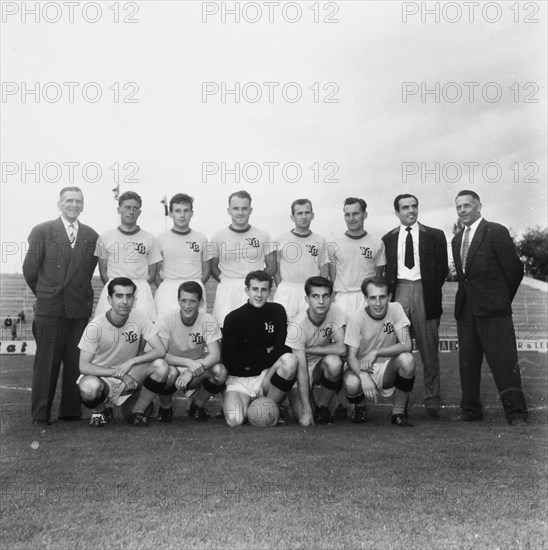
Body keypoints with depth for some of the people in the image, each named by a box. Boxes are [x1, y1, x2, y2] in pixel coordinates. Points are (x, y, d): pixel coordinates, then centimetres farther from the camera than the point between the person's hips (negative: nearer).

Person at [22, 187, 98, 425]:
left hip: (80, 307, 2)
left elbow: (88, 271, 12)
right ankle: (40, 413, 11)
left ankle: (71, 411, 15)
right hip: (49, 308, -2)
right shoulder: (42, 231, 3)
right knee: (46, 362, 2)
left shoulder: (91, 236, 9)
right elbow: (30, 269, 5)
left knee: (75, 362, 5)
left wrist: (79, 293, 10)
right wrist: (44, 292, 12)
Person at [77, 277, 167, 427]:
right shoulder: (96, 327, -18)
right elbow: (84, 366, -21)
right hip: (101, 375, -3)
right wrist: (118, 373, -30)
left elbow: (160, 351, -16)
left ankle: (138, 412, 0)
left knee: (161, 366, -24)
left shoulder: (140, 318, -11)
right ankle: (100, 411, 2)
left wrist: (131, 362, -30)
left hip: (130, 375, 3)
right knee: (90, 387, -37)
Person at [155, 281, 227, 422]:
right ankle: (165, 408, -1)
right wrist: (188, 362, -34)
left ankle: (197, 406, 3)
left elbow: (215, 355, -20)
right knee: (169, 372, -36)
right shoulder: (166, 319, -16)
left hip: (198, 374, 2)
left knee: (220, 371, -28)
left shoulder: (209, 321, -12)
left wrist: (191, 373, -35)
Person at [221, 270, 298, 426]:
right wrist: (265, 352, -9)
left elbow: (282, 350, -5)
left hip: (266, 374, 2)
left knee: (290, 360, -30)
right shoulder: (233, 318, -5)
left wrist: (249, 361, -12)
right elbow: (228, 360, -9)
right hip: (239, 379, -1)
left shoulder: (277, 311, 1)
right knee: (234, 421, -28)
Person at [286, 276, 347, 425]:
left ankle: (323, 407, -7)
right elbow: (302, 370, -26)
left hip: (323, 366, 2)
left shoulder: (336, 312, -18)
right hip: (303, 370, -2)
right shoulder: (297, 327, -25)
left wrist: (308, 349, -23)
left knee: (334, 362, -33)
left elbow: (342, 349, -26)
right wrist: (306, 410, -29)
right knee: (304, 420, -19)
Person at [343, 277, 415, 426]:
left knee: (407, 359, -30)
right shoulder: (357, 319, -15)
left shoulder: (395, 309, -11)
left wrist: (376, 352, -29)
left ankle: (398, 412, -7)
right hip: (362, 368, -1)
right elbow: (351, 356, -17)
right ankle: (360, 406, 6)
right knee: (351, 384, -34)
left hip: (388, 369, 1)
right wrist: (364, 376, -37)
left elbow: (406, 345, -19)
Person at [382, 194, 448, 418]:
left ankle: (432, 402, 11)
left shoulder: (435, 236, 8)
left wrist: (431, 294, 0)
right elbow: (386, 272, 12)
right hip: (398, 293, 1)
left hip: (424, 294, -1)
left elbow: (442, 269, 7)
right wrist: (389, 293, 0)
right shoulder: (388, 239, 12)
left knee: (429, 352, 3)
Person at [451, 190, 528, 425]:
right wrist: (465, 297, 8)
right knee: (467, 362, 9)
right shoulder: (457, 239, 16)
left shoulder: (497, 232, -5)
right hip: (466, 309, 7)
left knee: (504, 361, -5)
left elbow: (514, 269, -5)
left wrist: (503, 299, 2)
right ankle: (470, 410, 19)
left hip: (492, 310, -6)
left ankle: (516, 413, 4)